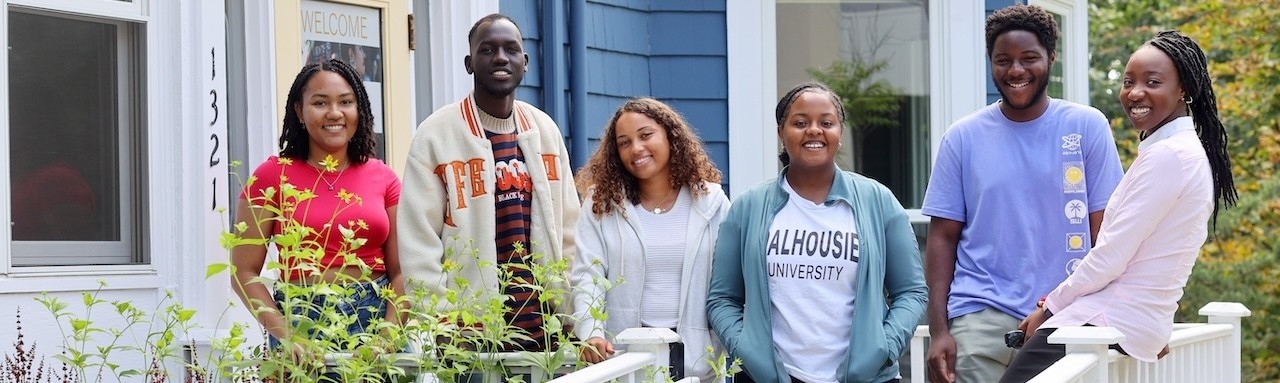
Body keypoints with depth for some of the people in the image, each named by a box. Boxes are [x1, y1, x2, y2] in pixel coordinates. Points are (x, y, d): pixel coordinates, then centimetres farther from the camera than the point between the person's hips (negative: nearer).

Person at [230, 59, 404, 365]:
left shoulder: (383, 179, 6)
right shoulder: (272, 176, -2)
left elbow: (400, 271, 6)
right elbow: (244, 272, -4)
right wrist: (287, 336, -16)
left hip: (375, 318, 2)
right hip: (302, 321, -2)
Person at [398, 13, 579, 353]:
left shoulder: (545, 130, 10)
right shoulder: (436, 134, -5)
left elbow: (567, 229, 12)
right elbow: (419, 240, -8)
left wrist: (572, 315, 7)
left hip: (544, 327, 4)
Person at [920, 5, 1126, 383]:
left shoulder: (1087, 126, 5)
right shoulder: (963, 137, 6)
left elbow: (1105, 230, 4)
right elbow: (943, 238, 6)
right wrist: (939, 329, -3)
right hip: (981, 321, 0)